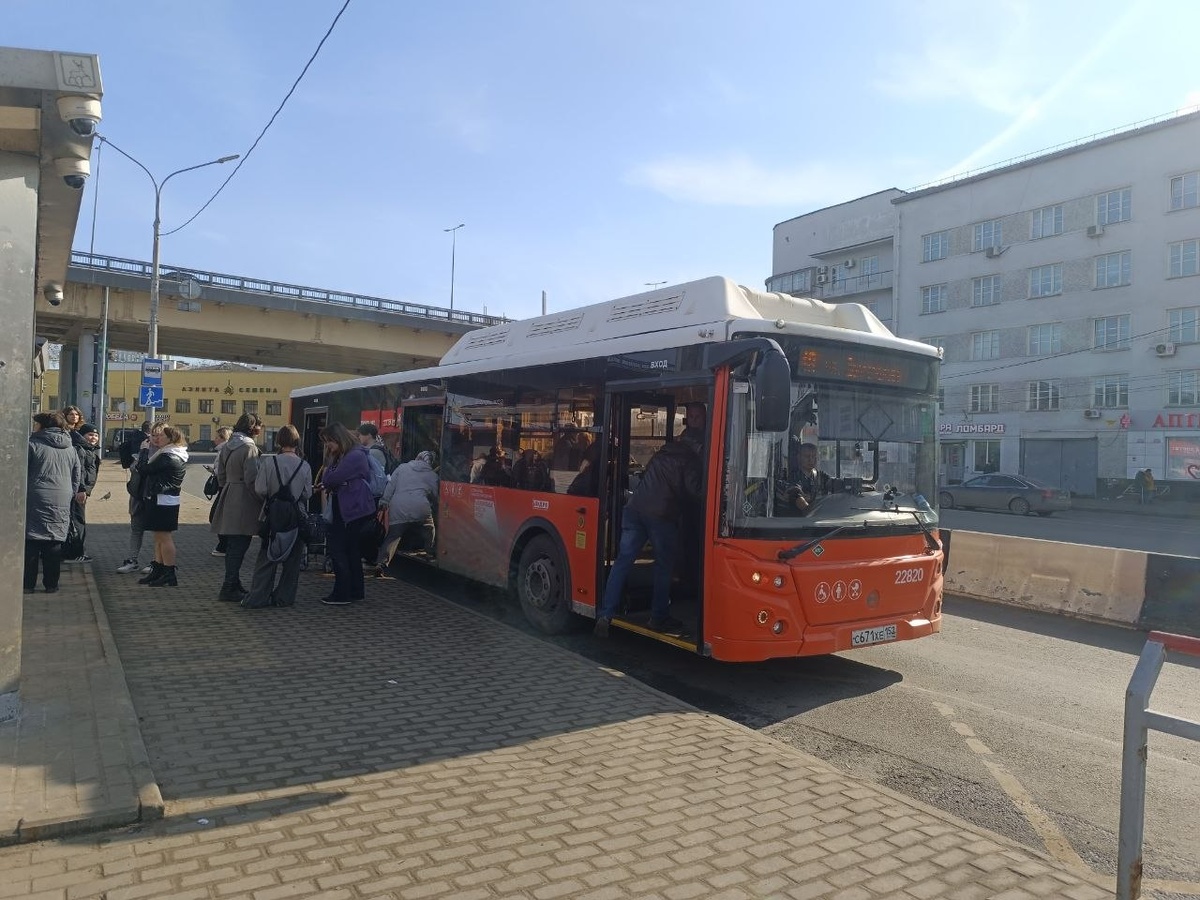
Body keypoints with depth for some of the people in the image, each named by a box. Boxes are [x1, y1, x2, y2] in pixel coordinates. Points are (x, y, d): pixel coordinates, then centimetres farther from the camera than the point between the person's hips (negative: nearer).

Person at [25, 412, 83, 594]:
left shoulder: (32, 444, -3)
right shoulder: (70, 449, 12)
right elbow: (78, 476, 15)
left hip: (35, 501, -4)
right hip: (61, 504, 4)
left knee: (30, 543, 2)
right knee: (54, 544, 8)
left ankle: (28, 584, 3)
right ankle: (51, 584, 10)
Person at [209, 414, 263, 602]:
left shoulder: (227, 446, 12)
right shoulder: (249, 447, -14)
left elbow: (221, 474, 17)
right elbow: (252, 479, -18)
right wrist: (262, 499, -10)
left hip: (228, 500, 9)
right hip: (244, 504, -9)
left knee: (232, 546, 16)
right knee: (239, 546, -3)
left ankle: (233, 585, 25)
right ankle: (229, 589, 0)